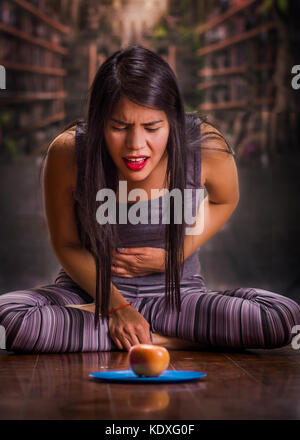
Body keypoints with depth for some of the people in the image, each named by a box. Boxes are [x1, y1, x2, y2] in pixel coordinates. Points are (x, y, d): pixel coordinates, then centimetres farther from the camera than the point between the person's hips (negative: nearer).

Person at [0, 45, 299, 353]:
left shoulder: (207, 148, -19)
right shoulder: (67, 154, -20)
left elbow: (225, 201, 6)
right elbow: (65, 244, -5)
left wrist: (174, 255, -7)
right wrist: (116, 307, -14)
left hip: (176, 292, 1)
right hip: (90, 289, 0)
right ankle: (162, 339, -17)